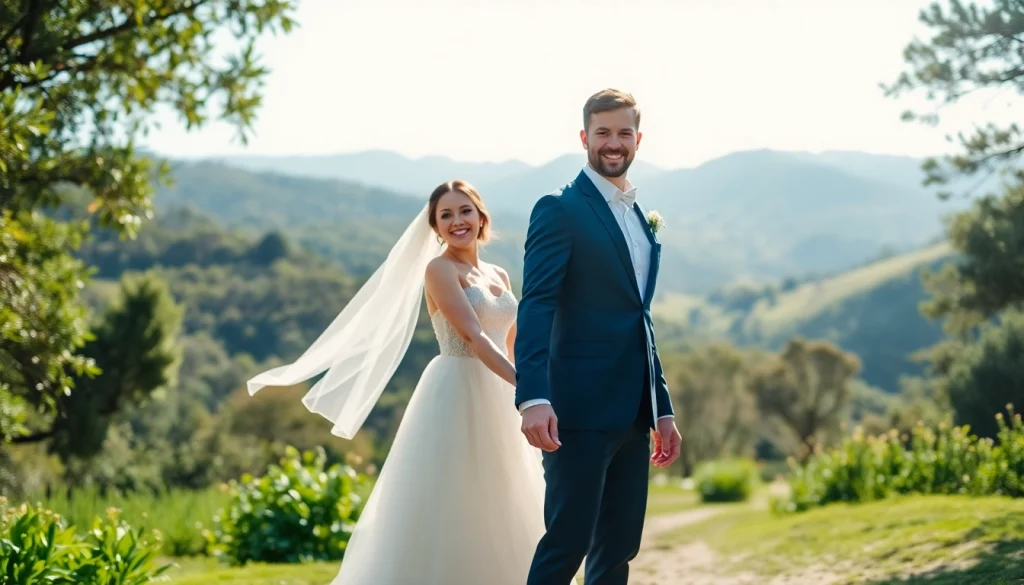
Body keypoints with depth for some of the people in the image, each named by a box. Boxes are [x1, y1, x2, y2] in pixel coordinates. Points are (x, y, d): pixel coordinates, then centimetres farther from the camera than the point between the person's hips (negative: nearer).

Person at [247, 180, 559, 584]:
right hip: (455, 399, -7)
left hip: (496, 403, 8)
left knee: (496, 518, 9)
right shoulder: (439, 269, -7)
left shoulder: (499, 276, 15)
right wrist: (527, 387, -30)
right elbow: (473, 336, -20)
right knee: (441, 513, -6)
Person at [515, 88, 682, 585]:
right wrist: (533, 397, -29)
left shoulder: (640, 218, 19)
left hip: (632, 414, 8)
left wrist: (662, 410, 21)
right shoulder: (560, 210, -5)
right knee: (567, 542, -8)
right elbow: (535, 307, -16)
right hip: (580, 409, -8)